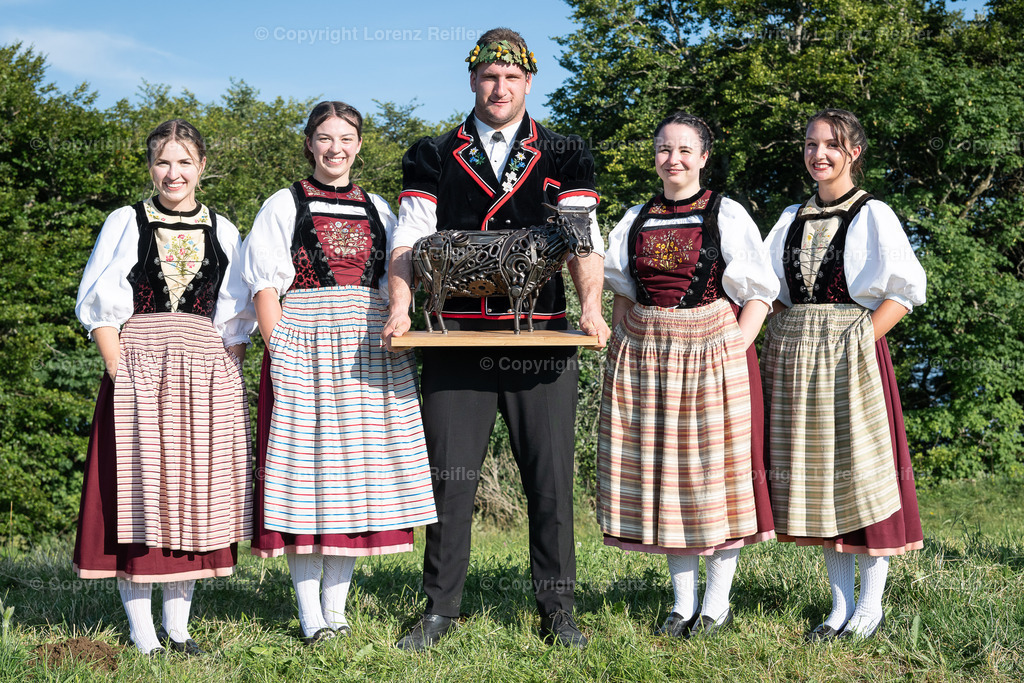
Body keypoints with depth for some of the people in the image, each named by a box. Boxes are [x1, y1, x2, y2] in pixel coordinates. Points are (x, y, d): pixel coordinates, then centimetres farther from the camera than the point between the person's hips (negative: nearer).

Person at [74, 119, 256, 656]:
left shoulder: (223, 233, 12)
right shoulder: (125, 224, 6)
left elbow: (237, 319, 12)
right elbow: (99, 306, 1)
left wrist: (225, 375, 0)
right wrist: (120, 372, -10)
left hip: (206, 379, 2)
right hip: (137, 374, -2)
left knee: (193, 493, 4)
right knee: (136, 491, -4)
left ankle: (178, 626, 14)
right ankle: (142, 635, 2)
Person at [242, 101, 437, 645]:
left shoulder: (377, 211, 16)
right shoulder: (284, 205, 6)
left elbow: (393, 288, 16)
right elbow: (265, 286, 0)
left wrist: (398, 345, 3)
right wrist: (280, 350, -11)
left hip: (369, 350, 4)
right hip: (303, 343, -3)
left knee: (356, 467, 3)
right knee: (305, 464, -5)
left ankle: (336, 608, 13)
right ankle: (311, 617, 1)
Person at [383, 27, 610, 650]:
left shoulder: (564, 156, 9)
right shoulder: (434, 158, 10)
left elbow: (584, 240, 0)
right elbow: (410, 241, 2)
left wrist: (591, 305, -17)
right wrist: (401, 307, -15)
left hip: (542, 338, 0)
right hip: (457, 338, 0)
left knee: (551, 479, 4)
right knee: (450, 478, 4)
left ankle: (557, 610, 17)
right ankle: (441, 609, 17)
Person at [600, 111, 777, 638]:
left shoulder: (727, 214, 1)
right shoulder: (636, 219, 12)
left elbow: (759, 291, -1)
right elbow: (621, 292, 16)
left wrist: (739, 341, -13)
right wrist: (620, 350, 4)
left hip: (712, 353, -3)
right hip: (646, 355, 4)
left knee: (716, 468, -1)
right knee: (662, 471, 5)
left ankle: (717, 604, 10)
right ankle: (683, 604, 15)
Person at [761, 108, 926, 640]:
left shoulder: (873, 216, 0)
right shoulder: (792, 219, 14)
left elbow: (905, 289, -5)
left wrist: (863, 337, -14)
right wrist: (786, 336, 2)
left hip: (852, 351, -5)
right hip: (793, 352, 5)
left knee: (861, 463, -3)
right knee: (814, 469, 6)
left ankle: (871, 604, 8)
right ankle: (841, 603, 15)